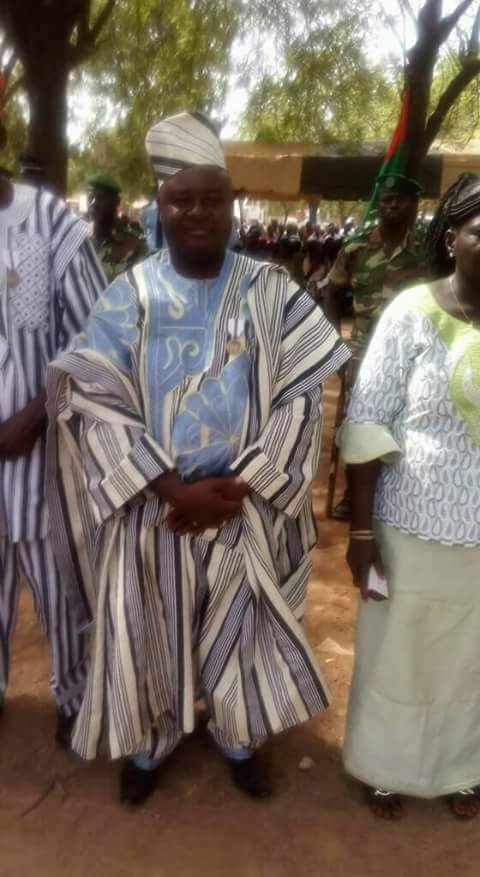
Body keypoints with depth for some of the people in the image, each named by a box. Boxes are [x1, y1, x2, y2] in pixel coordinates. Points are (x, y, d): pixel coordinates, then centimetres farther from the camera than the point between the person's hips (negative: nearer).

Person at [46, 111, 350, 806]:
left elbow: (299, 397, -5)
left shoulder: (271, 292, -1)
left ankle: (239, 740, 42)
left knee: (242, 629, 15)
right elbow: (94, 400, -9)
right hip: (152, 509, 0)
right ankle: (148, 745, 40)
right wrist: (173, 488, -17)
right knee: (147, 632, 13)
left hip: (246, 509, 1)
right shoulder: (131, 294, -2)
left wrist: (237, 486, -14)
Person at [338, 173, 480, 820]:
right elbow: (367, 422, -10)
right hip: (415, 526, -2)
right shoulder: (414, 312, -11)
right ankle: (390, 768, 45)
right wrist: (361, 528, -10)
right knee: (399, 655, 17)